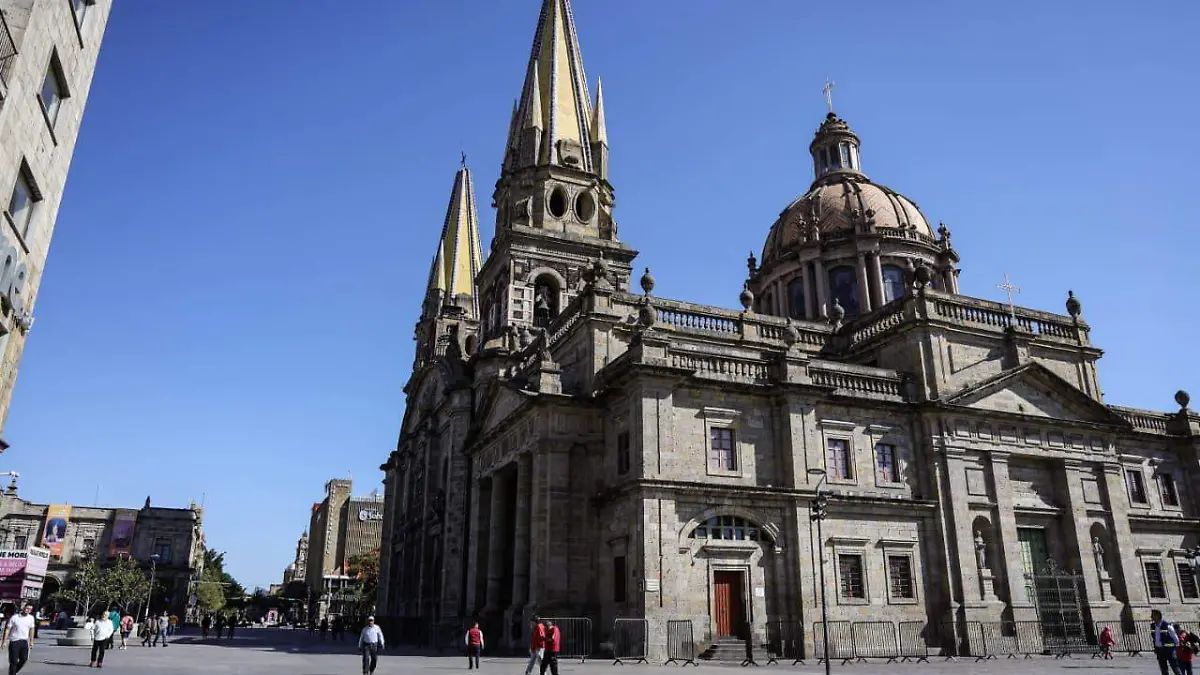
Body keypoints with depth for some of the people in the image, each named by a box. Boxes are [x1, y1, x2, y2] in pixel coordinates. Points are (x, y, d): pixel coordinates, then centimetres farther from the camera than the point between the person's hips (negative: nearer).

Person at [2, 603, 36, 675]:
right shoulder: (14, 617, -8)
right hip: (14, 641, -3)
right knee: (13, 661, -2)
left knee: (24, 659, 0)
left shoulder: (31, 618, 4)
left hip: (24, 641, 3)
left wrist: (31, 642, 11)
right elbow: (7, 629, -5)